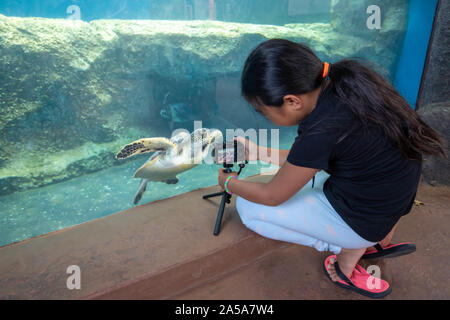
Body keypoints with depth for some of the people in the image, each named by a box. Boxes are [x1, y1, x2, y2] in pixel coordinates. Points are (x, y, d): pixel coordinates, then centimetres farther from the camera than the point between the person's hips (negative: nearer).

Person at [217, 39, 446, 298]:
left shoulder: (322, 131, -30)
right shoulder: (344, 77, -7)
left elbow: (272, 196, -12)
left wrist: (230, 184, 6)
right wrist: (260, 153, 12)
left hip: (366, 220, -8)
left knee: (248, 207, -3)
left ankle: (349, 253, 4)